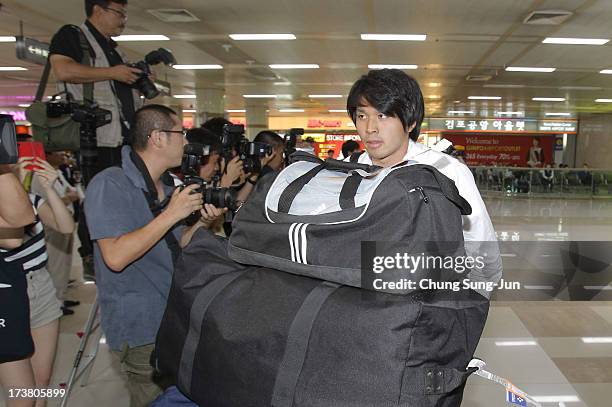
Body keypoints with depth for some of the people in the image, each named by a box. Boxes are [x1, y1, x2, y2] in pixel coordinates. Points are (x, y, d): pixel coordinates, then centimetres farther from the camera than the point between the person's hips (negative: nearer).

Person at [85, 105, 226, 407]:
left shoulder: (168, 186, 9)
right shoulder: (109, 185, -18)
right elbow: (116, 257, -26)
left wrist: (202, 223, -4)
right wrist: (171, 214, -25)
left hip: (175, 318, 8)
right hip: (141, 329, -8)